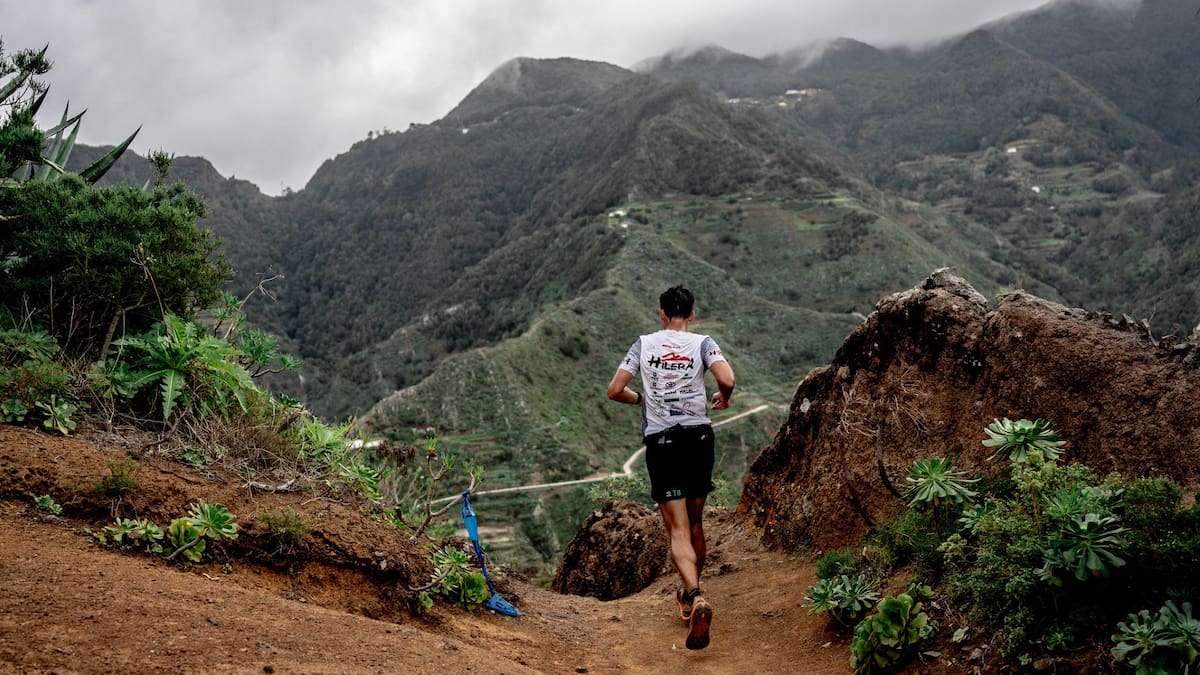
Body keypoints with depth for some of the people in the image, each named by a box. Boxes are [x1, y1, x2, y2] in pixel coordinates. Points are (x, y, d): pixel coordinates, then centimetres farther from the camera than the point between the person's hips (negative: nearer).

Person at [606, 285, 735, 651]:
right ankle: (689, 598, 31)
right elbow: (727, 380, -17)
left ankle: (696, 598, -27)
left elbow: (614, 391, 1)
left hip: (660, 441, -1)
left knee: (678, 530, -5)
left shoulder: (644, 344, 4)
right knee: (695, 522, 17)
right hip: (699, 437, 1)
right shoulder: (702, 343, 1)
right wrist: (723, 398, 6)